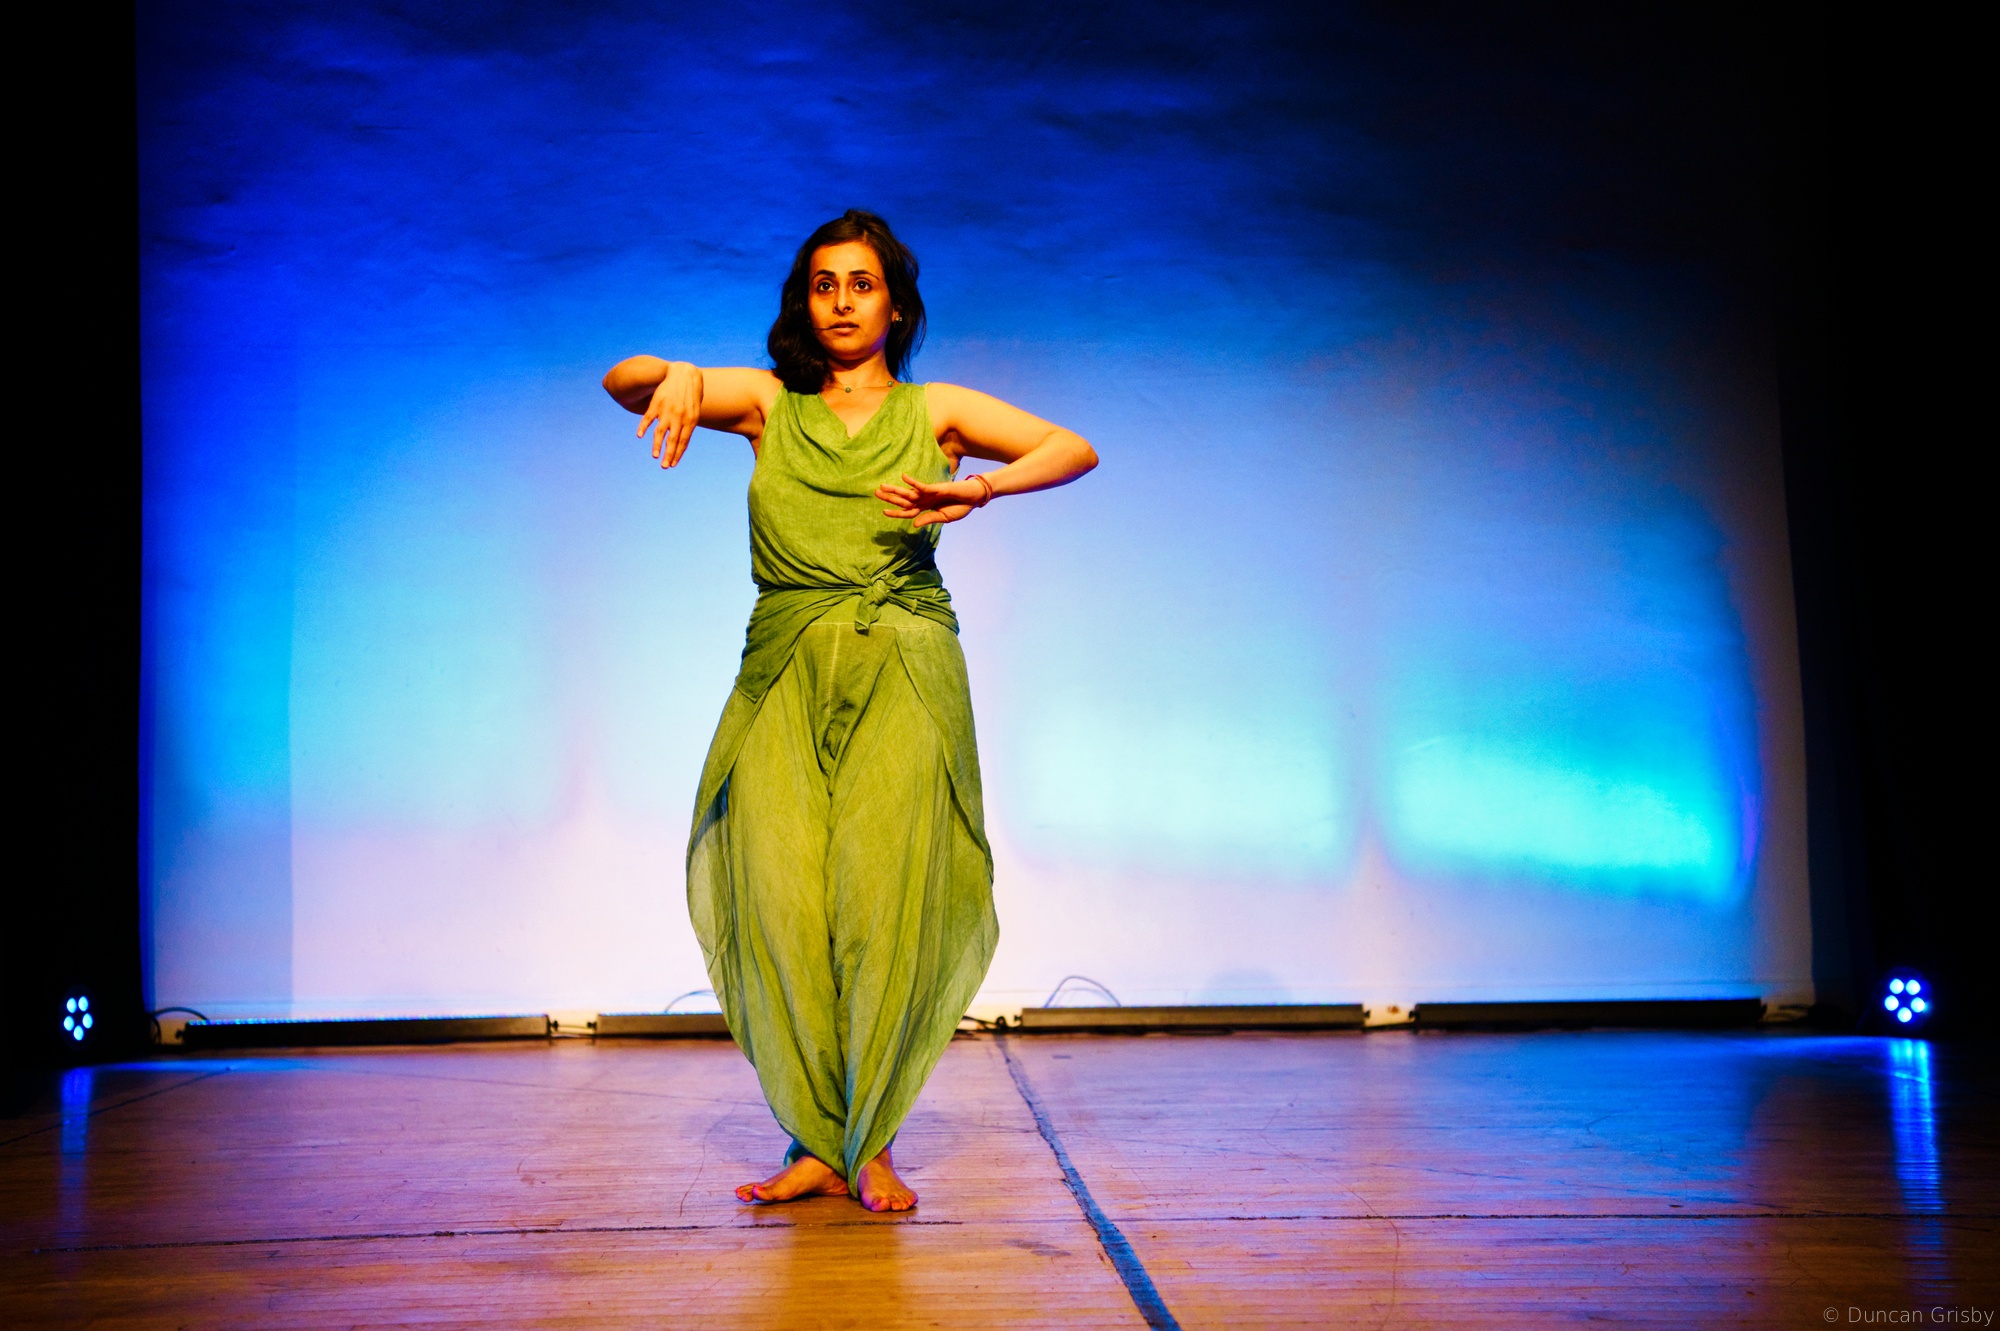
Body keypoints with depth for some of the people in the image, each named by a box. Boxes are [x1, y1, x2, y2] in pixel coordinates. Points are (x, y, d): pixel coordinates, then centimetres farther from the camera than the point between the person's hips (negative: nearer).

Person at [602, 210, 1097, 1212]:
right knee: (781, 900, -10)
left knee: (884, 897, -10)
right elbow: (621, 381, 5)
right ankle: (816, 1143, -2)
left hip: (902, 676, -1)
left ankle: (870, 1147, -1)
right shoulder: (768, 404, 14)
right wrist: (672, 376, -19)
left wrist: (977, 489, -15)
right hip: (786, 677, 1)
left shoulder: (936, 411, 13)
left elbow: (1076, 450, 3)